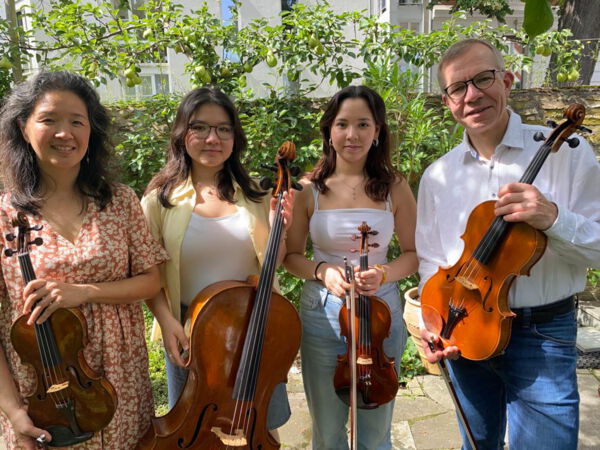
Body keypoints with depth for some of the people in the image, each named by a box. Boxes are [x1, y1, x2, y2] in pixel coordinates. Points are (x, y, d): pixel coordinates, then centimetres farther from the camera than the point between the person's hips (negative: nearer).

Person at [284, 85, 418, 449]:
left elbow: (415, 253, 2)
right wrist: (322, 271, -17)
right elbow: (292, 256, 2)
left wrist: (384, 273, -17)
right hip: (322, 314, 0)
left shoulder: (394, 187, -4)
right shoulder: (310, 188, -4)